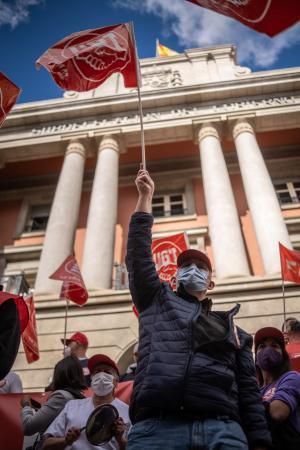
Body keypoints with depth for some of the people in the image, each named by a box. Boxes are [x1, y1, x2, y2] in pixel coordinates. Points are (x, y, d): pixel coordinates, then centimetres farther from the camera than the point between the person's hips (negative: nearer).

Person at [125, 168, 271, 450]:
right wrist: (145, 196, 19)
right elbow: (138, 254, 15)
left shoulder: (232, 330, 23)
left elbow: (249, 395, 17)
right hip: (156, 427, -1)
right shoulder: (157, 300, 21)